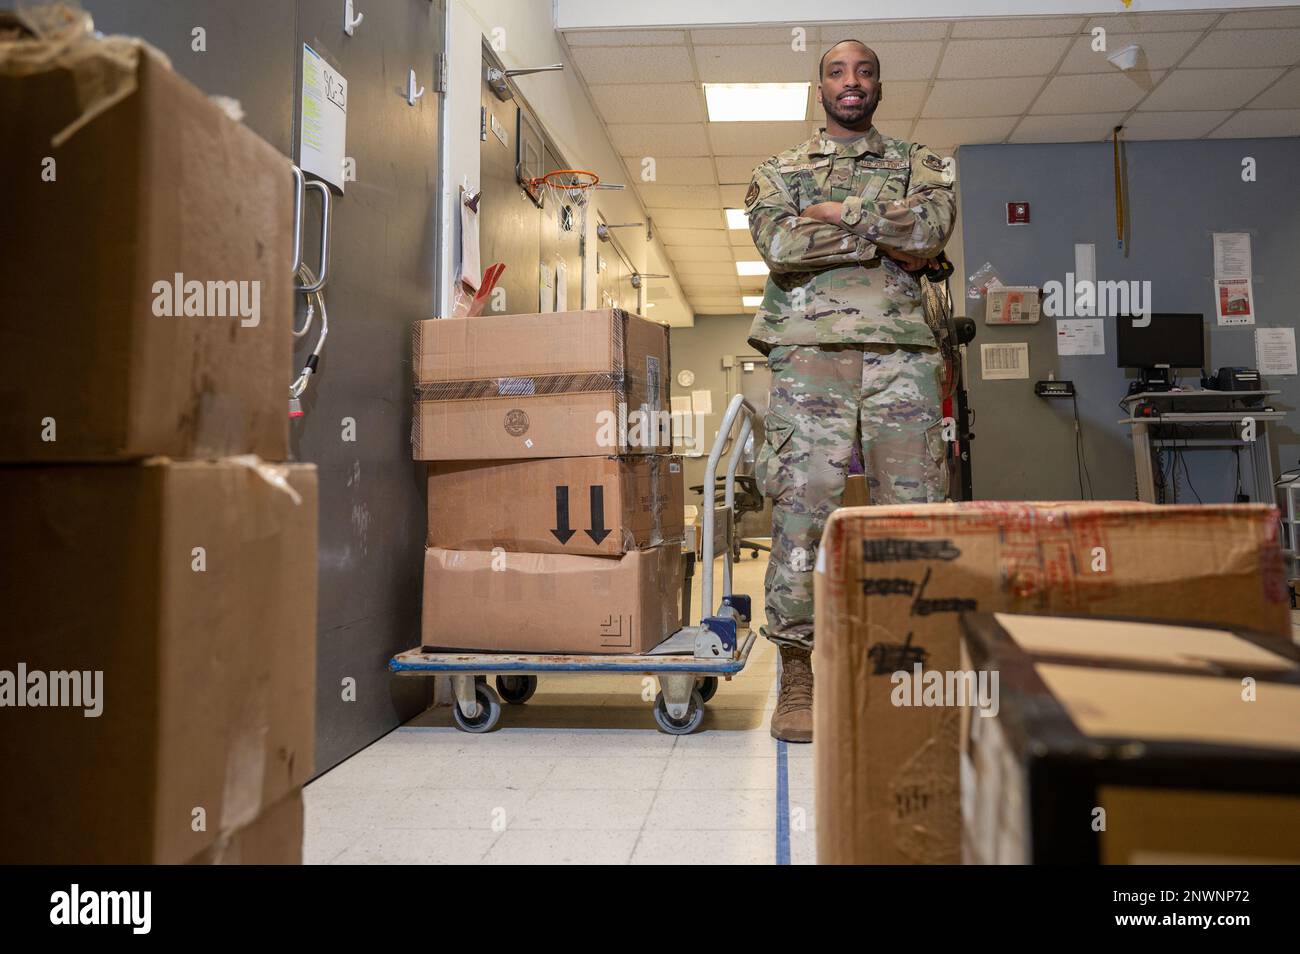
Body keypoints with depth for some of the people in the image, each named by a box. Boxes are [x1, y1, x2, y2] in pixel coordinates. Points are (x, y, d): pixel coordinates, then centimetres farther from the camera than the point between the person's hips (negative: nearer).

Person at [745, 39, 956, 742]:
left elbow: (930, 228, -2)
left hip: (902, 349, 2)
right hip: (810, 348, -1)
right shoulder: (779, 171, 18)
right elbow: (779, 245, -4)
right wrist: (886, 235, -2)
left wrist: (840, 213, -4)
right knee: (802, 504, -7)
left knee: (916, 506, -2)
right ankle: (797, 678, -1)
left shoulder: (919, 164, 21)